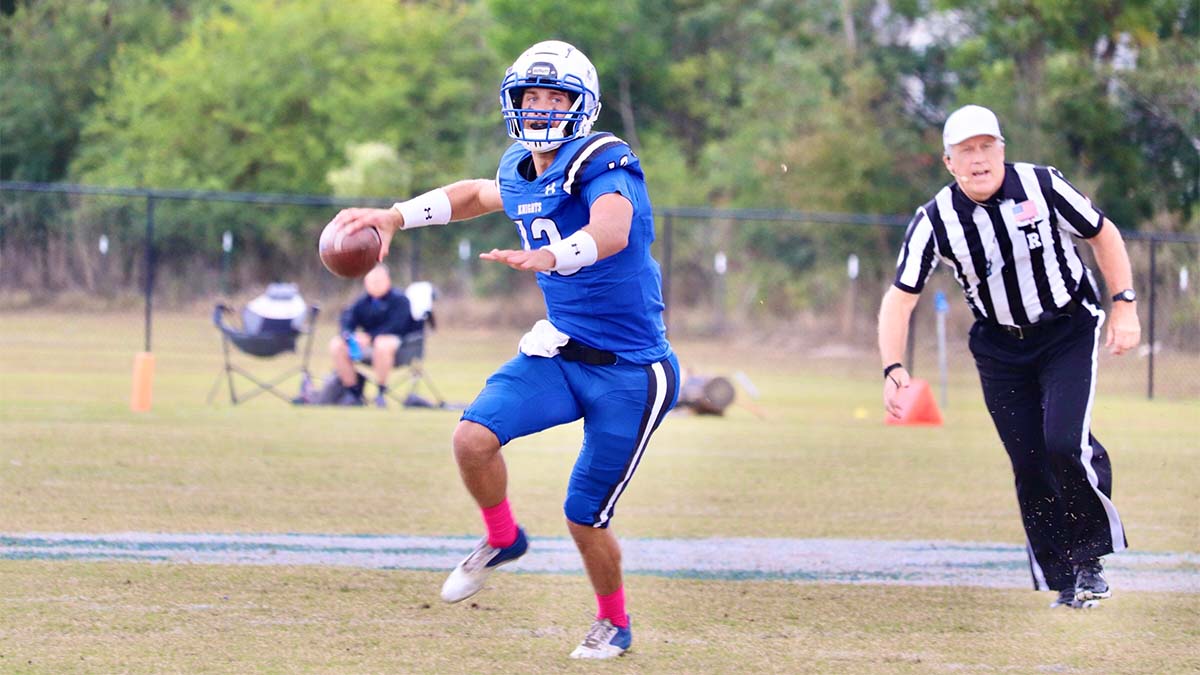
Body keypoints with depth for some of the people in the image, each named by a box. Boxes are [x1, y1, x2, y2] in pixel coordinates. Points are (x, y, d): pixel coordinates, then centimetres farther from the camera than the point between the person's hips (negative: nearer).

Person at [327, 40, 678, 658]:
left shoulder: (603, 165, -19)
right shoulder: (520, 173, 4)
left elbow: (611, 230, -41)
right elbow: (477, 195, 29)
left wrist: (546, 257, -59)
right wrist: (395, 218, 18)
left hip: (628, 373, -6)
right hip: (561, 351, 6)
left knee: (585, 517, 0)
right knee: (473, 438, -18)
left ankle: (614, 622, 29)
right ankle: (501, 540, 12)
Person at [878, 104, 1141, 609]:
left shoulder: (1042, 187, -17)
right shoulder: (934, 221, -14)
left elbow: (1103, 235, -3)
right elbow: (899, 299, -12)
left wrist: (1124, 307, -8)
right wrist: (893, 369, -25)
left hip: (1069, 332, -2)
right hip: (999, 349, 2)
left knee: (1065, 443, -20)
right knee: (1029, 465, -2)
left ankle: (1090, 558, -1)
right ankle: (1063, 581, 11)